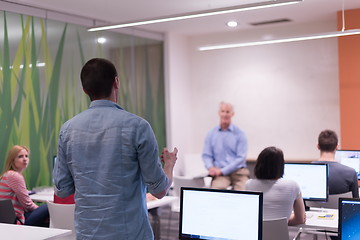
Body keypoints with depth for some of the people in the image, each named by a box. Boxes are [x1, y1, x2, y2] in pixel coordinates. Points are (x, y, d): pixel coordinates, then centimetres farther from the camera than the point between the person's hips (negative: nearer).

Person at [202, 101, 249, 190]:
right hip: (220, 172, 1)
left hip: (238, 171, -1)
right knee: (217, 188, -32)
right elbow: (206, 155, 12)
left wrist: (222, 171, -11)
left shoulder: (239, 133, 4)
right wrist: (211, 167, -11)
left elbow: (241, 157, -3)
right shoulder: (211, 134, 12)